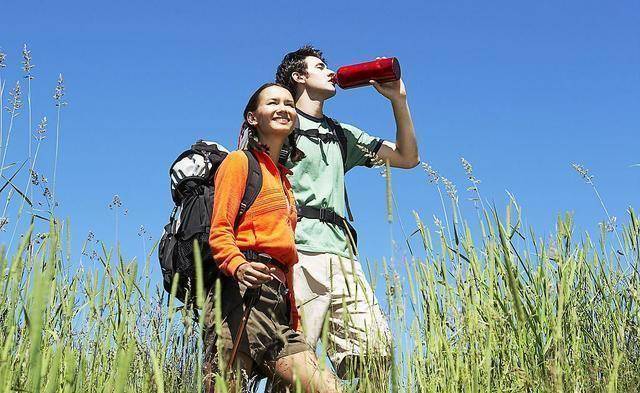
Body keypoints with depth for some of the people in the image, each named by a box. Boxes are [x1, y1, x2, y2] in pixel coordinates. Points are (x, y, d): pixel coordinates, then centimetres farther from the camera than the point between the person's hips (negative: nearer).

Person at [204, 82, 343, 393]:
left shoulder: (283, 179, 31)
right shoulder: (240, 161, 8)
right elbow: (219, 232, -4)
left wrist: (294, 318, 20)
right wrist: (237, 265, -26)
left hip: (278, 305, 8)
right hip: (243, 292, -8)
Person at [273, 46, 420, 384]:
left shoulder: (341, 134, 30)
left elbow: (407, 158, 26)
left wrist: (398, 100, 17)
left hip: (342, 254, 6)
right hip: (299, 253, -6)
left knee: (376, 350, -7)